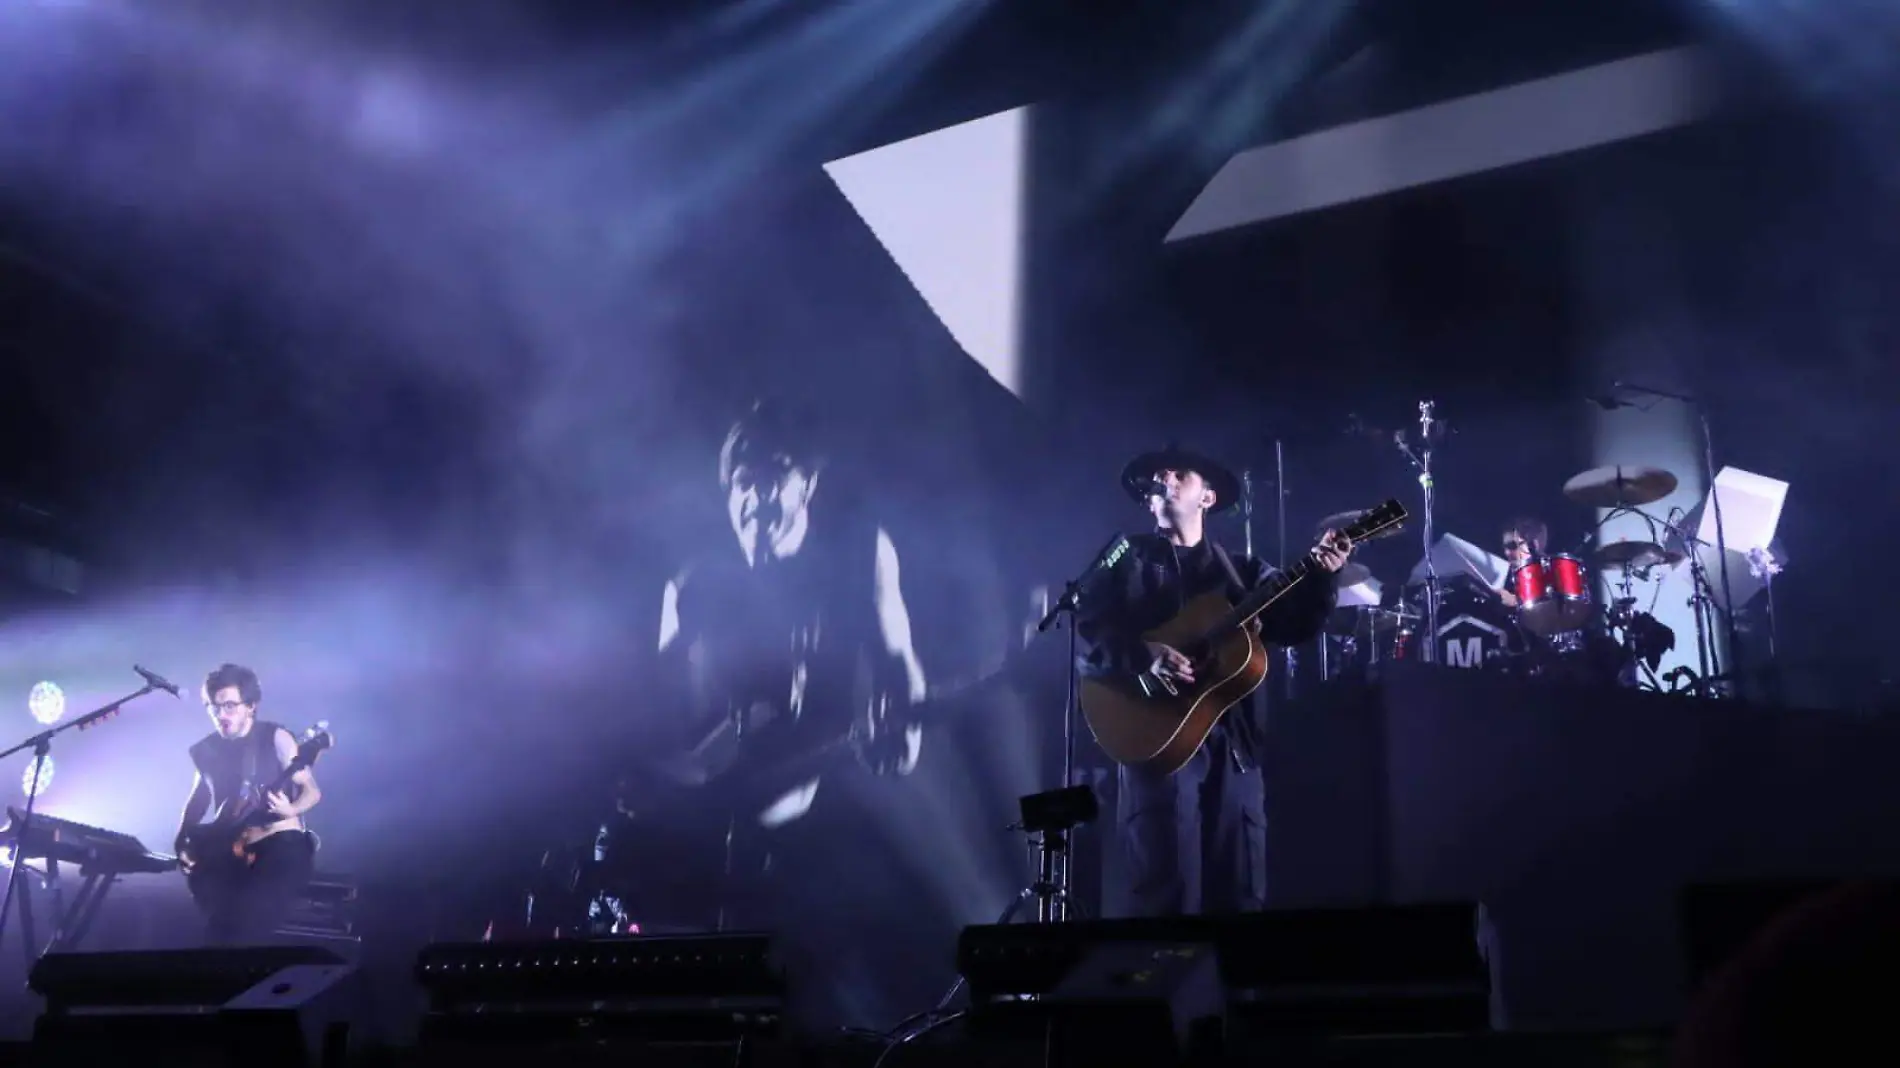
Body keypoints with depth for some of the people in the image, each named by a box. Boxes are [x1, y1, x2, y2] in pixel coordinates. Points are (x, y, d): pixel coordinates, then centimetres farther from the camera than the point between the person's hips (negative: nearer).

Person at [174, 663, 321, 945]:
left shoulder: (275, 738, -5)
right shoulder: (205, 750, 7)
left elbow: (312, 792, -3)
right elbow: (199, 798, 21)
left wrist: (291, 810, -25)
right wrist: (182, 841, 3)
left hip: (281, 844, -5)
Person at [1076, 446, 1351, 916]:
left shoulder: (1241, 571, 17)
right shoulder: (1126, 562, 9)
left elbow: (1294, 627, 5)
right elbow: (1087, 638, -3)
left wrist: (1320, 576, -12)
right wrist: (1146, 655, -20)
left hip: (1233, 744, 3)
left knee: (1241, 894, 3)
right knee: (1168, 896, -8)